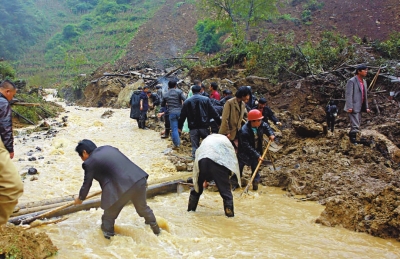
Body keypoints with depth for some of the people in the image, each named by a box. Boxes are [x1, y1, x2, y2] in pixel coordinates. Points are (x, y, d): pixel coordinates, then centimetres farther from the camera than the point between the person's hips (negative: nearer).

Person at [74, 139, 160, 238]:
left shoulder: (89, 163, 3)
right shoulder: (108, 148, 20)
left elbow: (87, 184, 12)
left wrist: (80, 198, 31)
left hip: (122, 188, -7)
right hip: (139, 179, 7)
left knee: (109, 215, 16)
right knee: (143, 207, 28)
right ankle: (156, 229, 45)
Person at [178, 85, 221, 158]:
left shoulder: (187, 102, 5)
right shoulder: (206, 100, -1)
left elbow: (182, 116, 8)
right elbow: (213, 113, -1)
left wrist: (179, 126, 18)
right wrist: (219, 122, 7)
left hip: (193, 128, 1)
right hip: (204, 126, -1)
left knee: (194, 146, 6)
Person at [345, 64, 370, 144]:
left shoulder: (364, 82, 15)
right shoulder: (352, 81, -11)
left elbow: (365, 95, 19)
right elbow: (348, 95, -15)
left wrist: (366, 107, 15)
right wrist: (349, 107, -21)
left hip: (360, 107, 9)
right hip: (353, 107, -8)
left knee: (357, 124, 14)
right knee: (355, 125, -10)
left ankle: (351, 136, 24)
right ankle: (353, 138, 3)